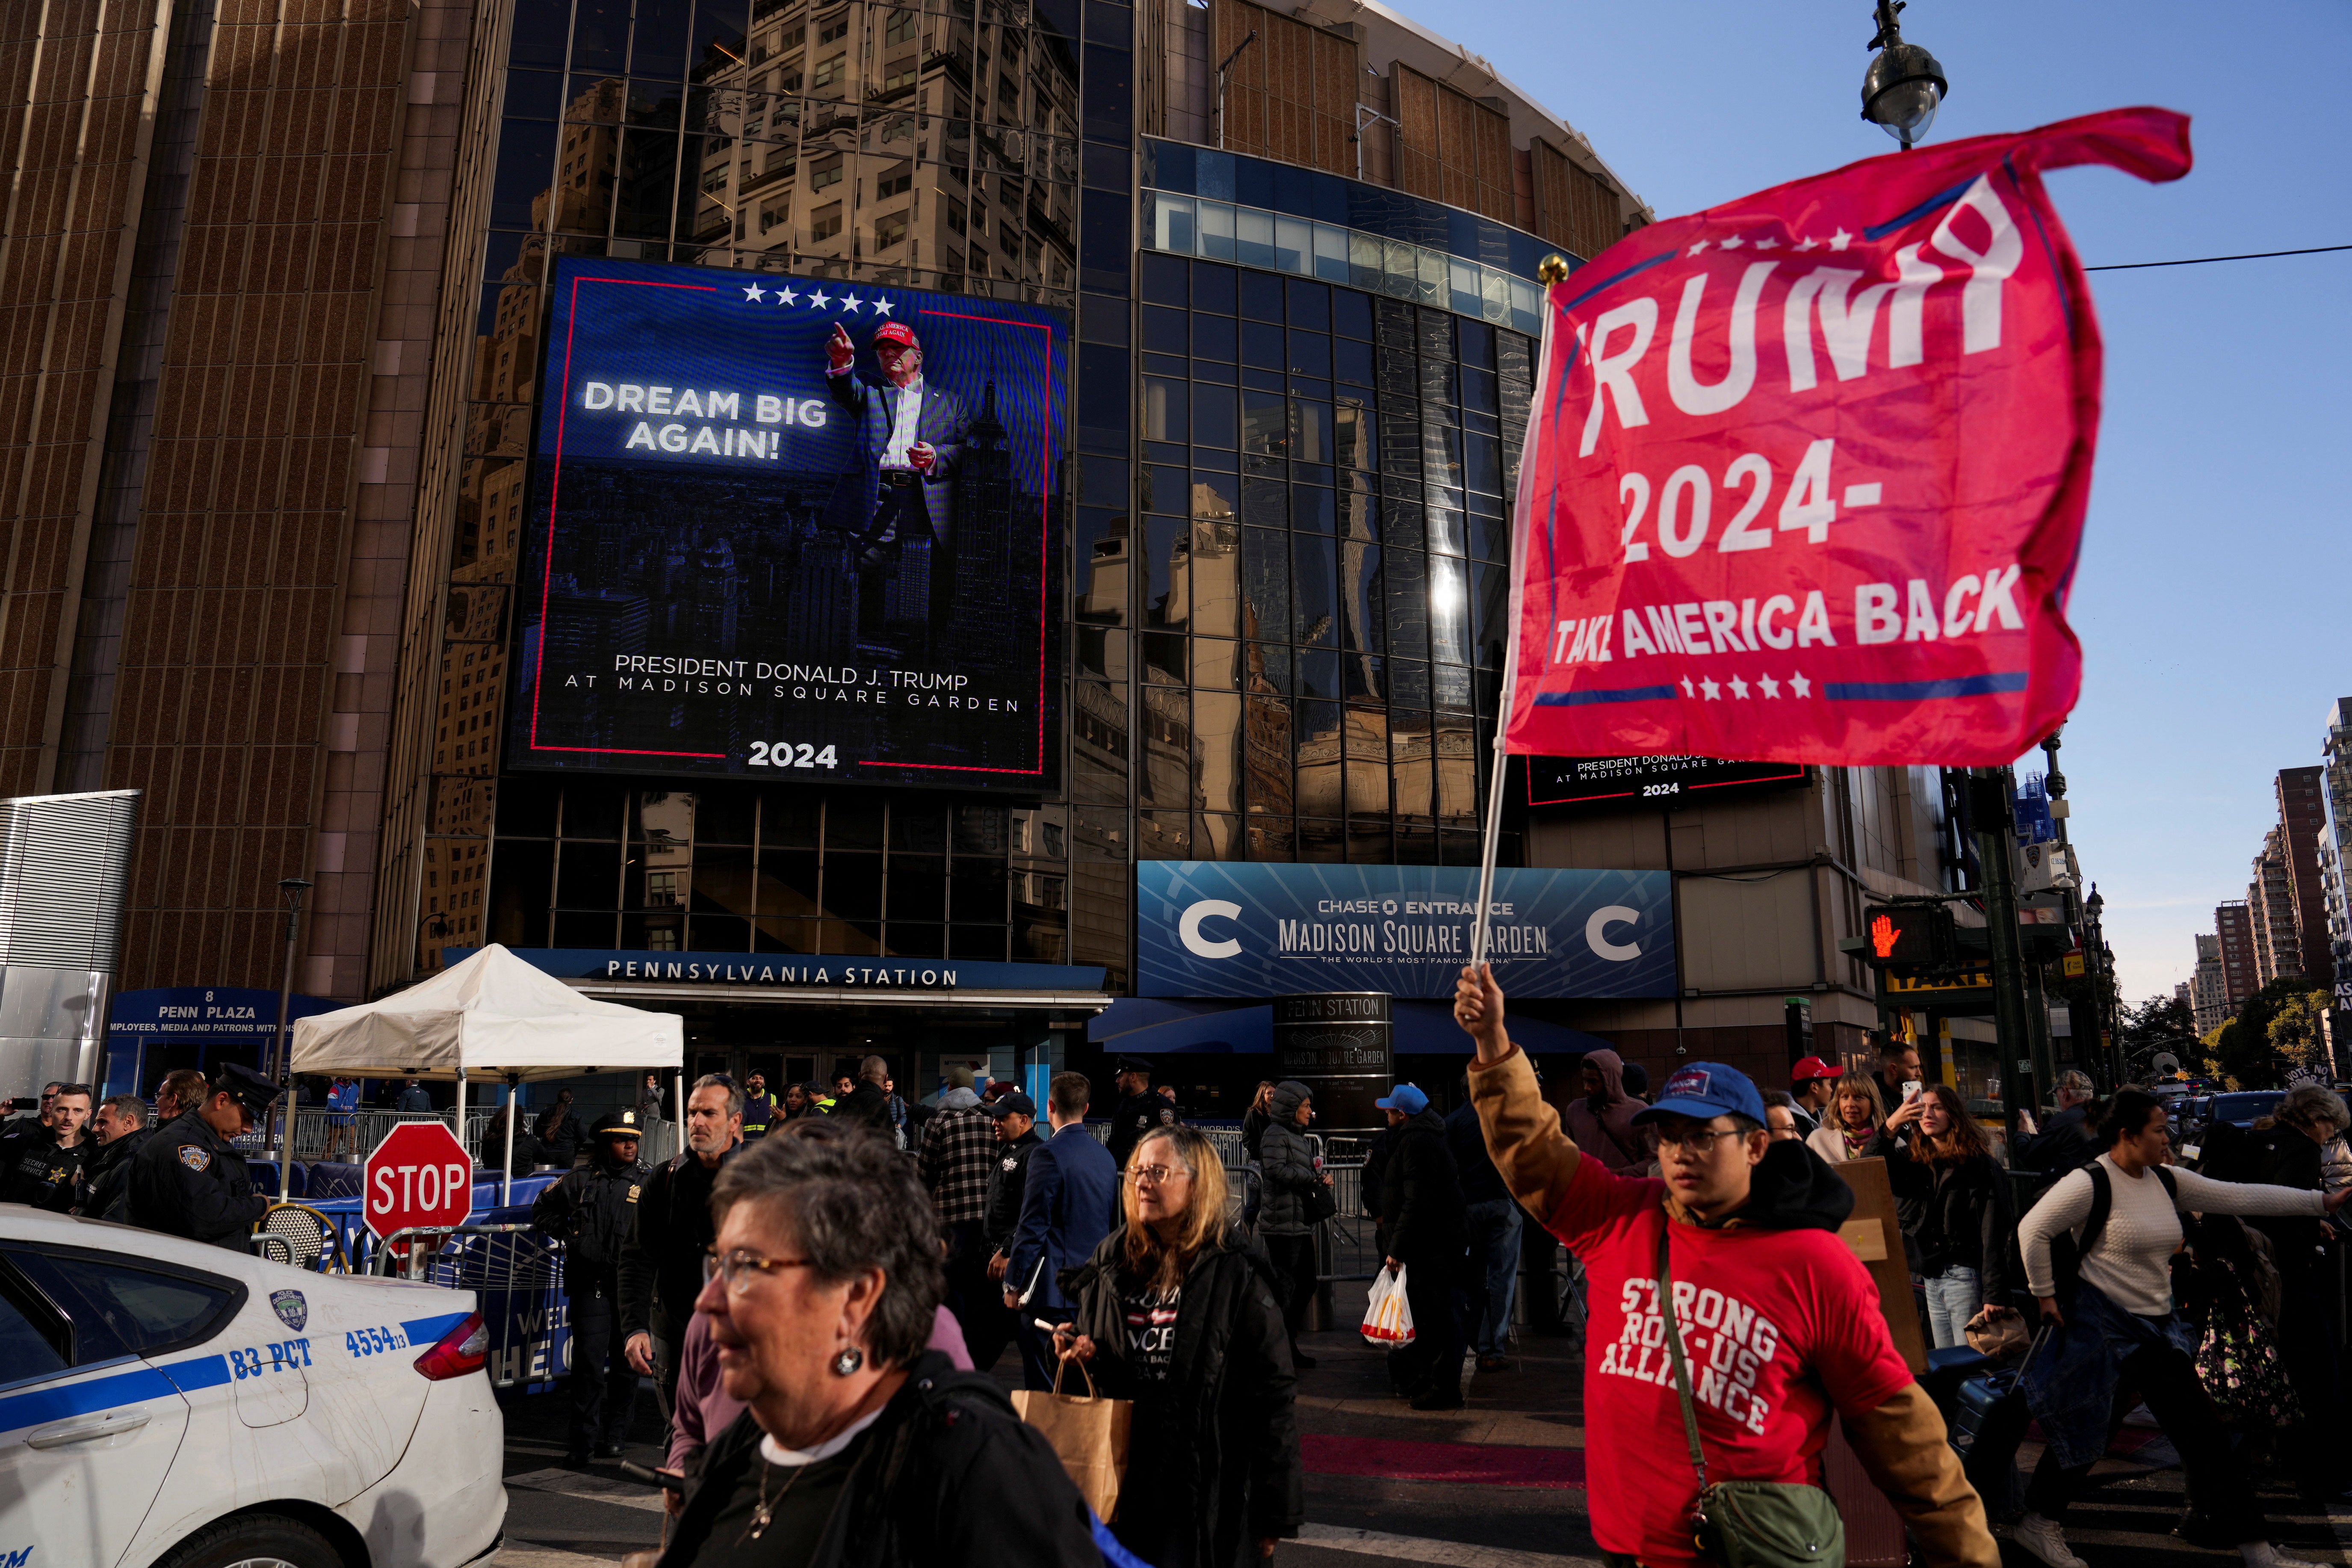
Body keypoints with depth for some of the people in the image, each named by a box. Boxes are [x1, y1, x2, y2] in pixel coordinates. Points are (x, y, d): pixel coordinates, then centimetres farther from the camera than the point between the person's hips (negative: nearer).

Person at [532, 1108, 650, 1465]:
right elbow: (542, 1210, 18)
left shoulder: (647, 1183, 6)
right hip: (591, 1284, -1)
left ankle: (614, 1435, 20)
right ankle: (583, 1439, 5)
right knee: (589, 1362, -4)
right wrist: (568, 1235, 7)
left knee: (625, 1362, 8)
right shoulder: (580, 1182, 5)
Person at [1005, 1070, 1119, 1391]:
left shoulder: (1048, 1155, -13)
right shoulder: (1105, 1157, 9)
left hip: (1052, 1289, -7)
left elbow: (1032, 1227, -14)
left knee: (1046, 1383, -2)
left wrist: (1013, 1284, -5)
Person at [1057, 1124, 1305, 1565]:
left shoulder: (1237, 1275, -11)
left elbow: (1273, 1396, -11)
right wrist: (1079, 1351, -4)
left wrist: (1274, 1514, -12)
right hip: (1120, 1477, 5)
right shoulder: (1112, 1260, 6)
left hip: (1208, 1490, -5)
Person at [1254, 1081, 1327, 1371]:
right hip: (1283, 1223, -10)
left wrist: (1320, 1179, 4)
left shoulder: (1298, 1136, 20)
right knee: (1283, 1286, -4)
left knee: (1307, 1282, 15)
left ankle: (1289, 1344, 26)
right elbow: (1276, 1170, -25)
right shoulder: (1275, 1134, -12)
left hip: (1302, 1223, 10)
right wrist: (1314, 1178, -16)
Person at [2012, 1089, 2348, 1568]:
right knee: (2082, 1431, 3)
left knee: (2202, 1430, 8)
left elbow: (2242, 1197, 6)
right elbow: (2033, 1229, -16)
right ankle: (2039, 1523, 19)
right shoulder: (2091, 1182, -17)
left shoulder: (2166, 1181, 5)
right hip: (2099, 1325, -7)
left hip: (2156, 1326, 7)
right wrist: (2045, 1294, -11)